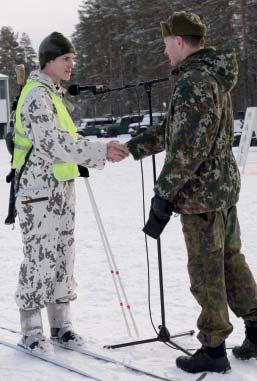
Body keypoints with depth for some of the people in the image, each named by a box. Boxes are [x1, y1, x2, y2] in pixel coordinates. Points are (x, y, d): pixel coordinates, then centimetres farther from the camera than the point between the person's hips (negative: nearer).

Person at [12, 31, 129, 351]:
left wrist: (103, 151, 8)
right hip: (38, 189, -9)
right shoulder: (37, 96, -14)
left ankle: (60, 323, 18)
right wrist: (101, 151, -23)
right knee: (39, 258, -4)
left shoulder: (55, 94, 16)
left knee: (62, 256, 10)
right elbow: (55, 143, -23)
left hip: (61, 187, 9)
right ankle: (30, 329, 6)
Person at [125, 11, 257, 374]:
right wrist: (132, 146, 20)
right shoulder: (216, 77, 13)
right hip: (226, 187, 10)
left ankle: (213, 349, 9)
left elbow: (187, 147, -24)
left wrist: (163, 194, -19)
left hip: (199, 194, -10)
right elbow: (173, 129, 20)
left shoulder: (193, 82, -19)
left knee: (206, 273, 0)